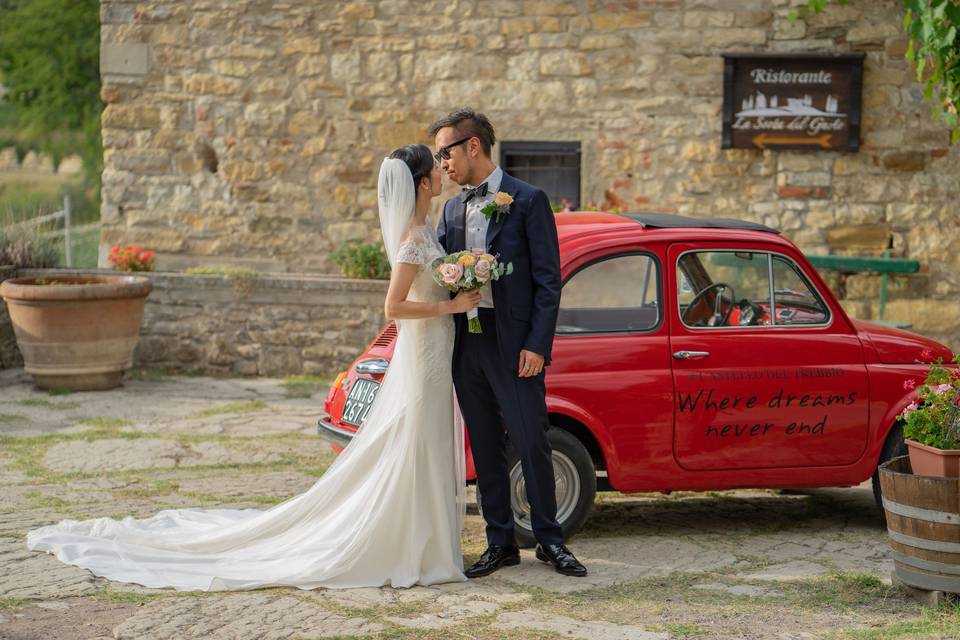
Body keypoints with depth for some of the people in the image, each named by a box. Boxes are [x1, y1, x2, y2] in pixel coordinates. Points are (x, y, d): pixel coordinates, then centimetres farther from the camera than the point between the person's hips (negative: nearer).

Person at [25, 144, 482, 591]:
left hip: (431, 352, 9)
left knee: (425, 452, 14)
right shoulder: (415, 237, -19)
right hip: (424, 352, -9)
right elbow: (394, 306, -23)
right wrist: (450, 306, -20)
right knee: (415, 451, -3)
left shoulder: (423, 228, 10)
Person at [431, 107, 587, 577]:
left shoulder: (528, 201, -4)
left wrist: (537, 345, -13)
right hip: (466, 341, 6)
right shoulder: (452, 209, 14)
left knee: (531, 443, -4)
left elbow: (548, 280, -7)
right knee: (485, 447, 9)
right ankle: (500, 543, 16)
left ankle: (548, 539, 9)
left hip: (514, 342, -6)